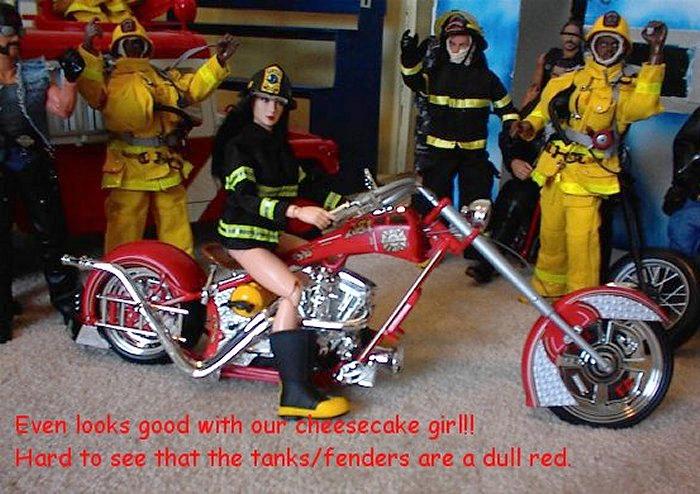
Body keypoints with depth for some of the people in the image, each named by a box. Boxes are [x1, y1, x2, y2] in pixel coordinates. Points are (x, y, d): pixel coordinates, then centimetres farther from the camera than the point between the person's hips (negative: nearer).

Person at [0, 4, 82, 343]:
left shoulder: (36, 73, 7)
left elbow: (63, 108, 0)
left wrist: (71, 77, -12)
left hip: (35, 165, 2)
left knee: (52, 234, 8)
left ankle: (67, 301, 19)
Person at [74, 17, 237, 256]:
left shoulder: (166, 78, 20)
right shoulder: (108, 80, 7)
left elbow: (195, 87, 11)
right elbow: (90, 88, -12)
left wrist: (218, 61, 1)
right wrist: (88, 48, -23)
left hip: (167, 166, 4)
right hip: (127, 168, -4)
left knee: (175, 223, 13)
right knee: (124, 226, -1)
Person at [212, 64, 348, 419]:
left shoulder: (278, 144, 14)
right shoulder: (237, 144, -13)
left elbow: (303, 184, 18)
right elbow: (245, 195, -27)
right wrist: (297, 212, -40)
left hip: (270, 233, 9)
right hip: (243, 236, -9)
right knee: (296, 292, -25)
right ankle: (295, 393, -30)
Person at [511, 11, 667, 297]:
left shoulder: (627, 87, 2)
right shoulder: (571, 80, 14)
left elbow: (643, 105, -21)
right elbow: (546, 107, 24)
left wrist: (656, 53, -26)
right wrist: (529, 124, 2)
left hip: (588, 173, -4)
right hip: (554, 168, 5)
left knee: (582, 238, -12)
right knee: (550, 233, 14)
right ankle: (547, 288, 32)